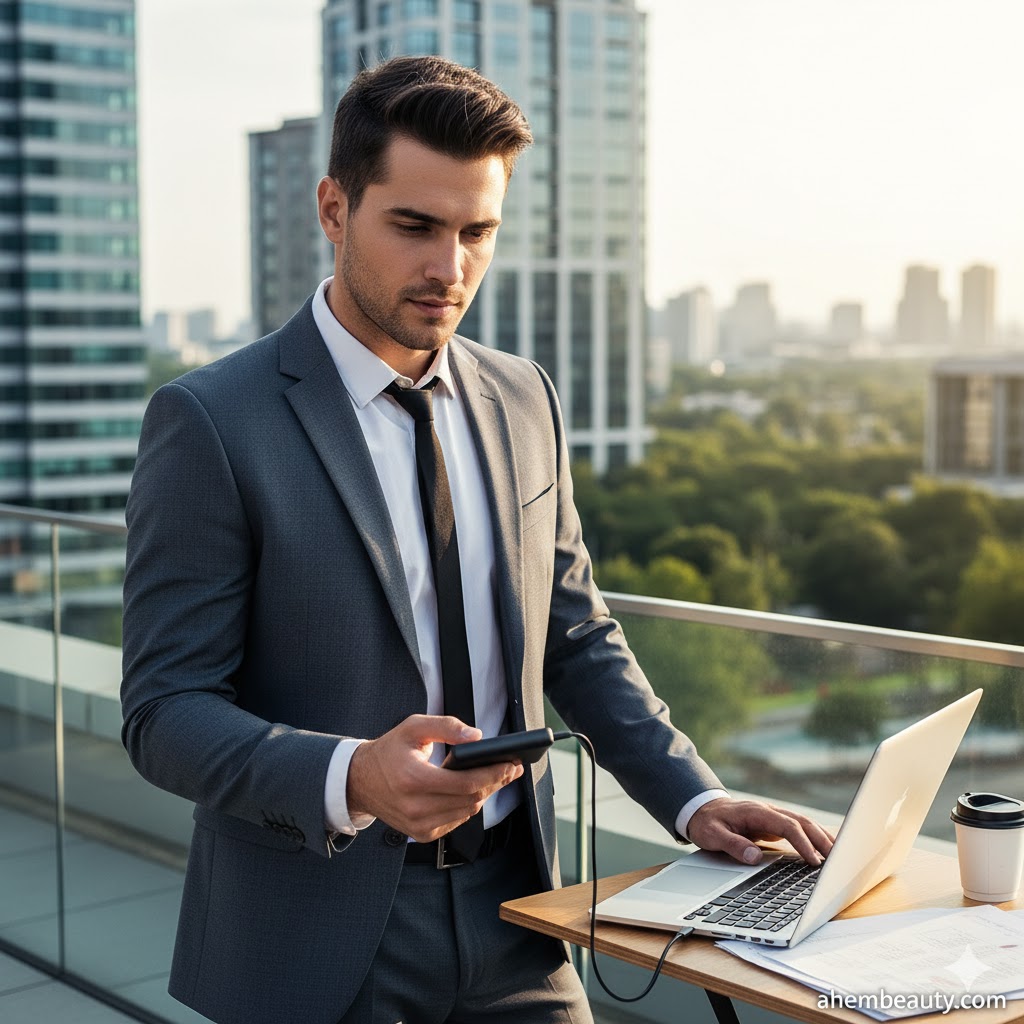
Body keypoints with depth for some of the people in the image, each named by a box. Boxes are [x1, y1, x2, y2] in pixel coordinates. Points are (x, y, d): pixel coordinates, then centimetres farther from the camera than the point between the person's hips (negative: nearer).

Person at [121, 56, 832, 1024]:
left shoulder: (524, 400, 5)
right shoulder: (209, 422, -12)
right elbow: (165, 710, -14)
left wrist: (693, 799, 0)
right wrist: (353, 778, -30)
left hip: (511, 912, 4)